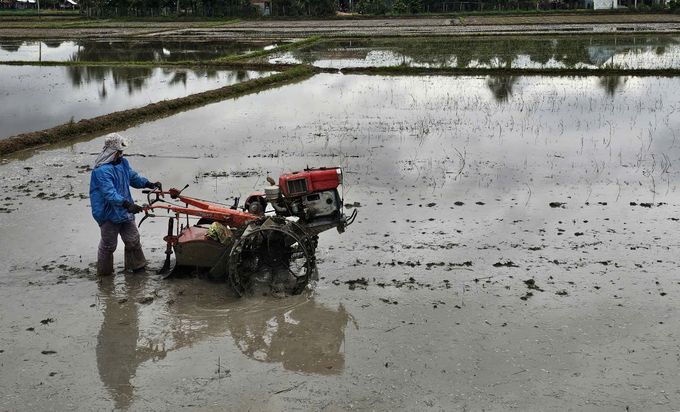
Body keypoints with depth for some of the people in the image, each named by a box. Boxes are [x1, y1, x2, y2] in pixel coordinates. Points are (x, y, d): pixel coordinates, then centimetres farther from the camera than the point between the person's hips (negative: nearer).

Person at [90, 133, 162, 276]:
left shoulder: (122, 162, 5)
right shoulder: (102, 170, -25)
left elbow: (133, 177, 20)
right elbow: (109, 194, -33)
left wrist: (149, 184, 7)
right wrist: (127, 204, -44)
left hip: (124, 211, 8)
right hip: (109, 214, -8)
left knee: (133, 239, 15)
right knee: (109, 244, 6)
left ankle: (137, 266, 32)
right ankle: (104, 272, 25)